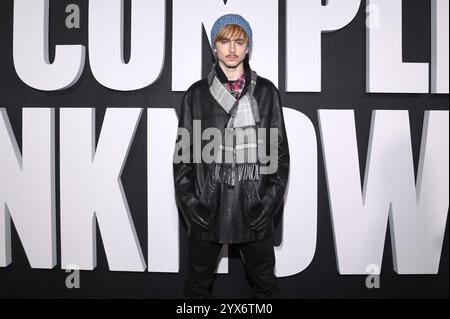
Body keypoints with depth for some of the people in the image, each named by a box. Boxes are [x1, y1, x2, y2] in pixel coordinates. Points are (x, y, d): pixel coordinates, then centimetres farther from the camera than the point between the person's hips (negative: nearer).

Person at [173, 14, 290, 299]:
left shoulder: (266, 92, 4)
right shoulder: (197, 93, 4)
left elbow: (280, 150, 3)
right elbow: (183, 152, 4)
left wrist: (270, 201, -4)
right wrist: (189, 202, -3)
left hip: (254, 209, 0)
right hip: (207, 208, 1)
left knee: (265, 284, 14)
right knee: (198, 285, 14)